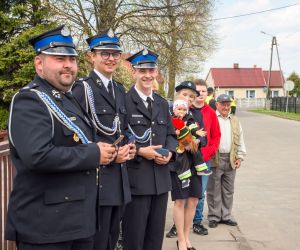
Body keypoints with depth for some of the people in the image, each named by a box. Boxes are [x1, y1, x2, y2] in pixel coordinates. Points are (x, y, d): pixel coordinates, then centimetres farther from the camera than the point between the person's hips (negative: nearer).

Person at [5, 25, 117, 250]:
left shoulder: (69, 99, 15)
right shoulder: (29, 101, -14)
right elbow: (37, 155, -29)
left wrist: (100, 150, 5)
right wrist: (94, 154, -19)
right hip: (45, 224, -9)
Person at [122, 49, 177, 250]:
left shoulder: (163, 104, 14)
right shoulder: (123, 101, -9)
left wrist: (169, 152, -1)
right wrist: (139, 151, -19)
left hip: (161, 178, 7)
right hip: (135, 179, -6)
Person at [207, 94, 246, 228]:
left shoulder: (235, 121, 16)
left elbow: (240, 140, 18)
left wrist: (240, 157, 10)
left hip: (231, 160, 5)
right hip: (214, 160, -4)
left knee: (228, 190, 11)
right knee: (214, 190, 3)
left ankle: (226, 215, 22)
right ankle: (213, 216, 13)